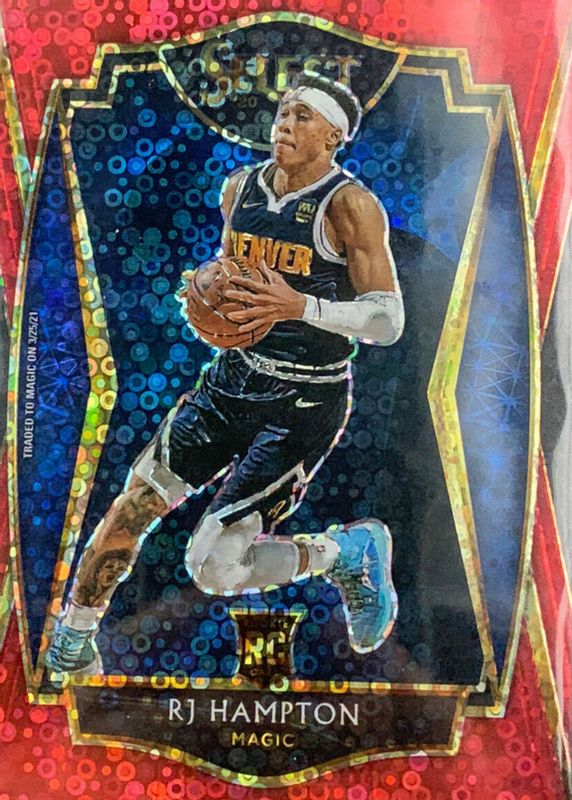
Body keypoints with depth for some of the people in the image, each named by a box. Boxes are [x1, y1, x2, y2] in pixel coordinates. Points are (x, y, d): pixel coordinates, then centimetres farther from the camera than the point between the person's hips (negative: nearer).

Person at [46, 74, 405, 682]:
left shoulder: (349, 204, -12)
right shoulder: (241, 187, 7)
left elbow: (389, 321, -14)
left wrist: (301, 306, -28)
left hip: (305, 403, -6)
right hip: (232, 379, 6)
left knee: (215, 569, -9)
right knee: (133, 504, 2)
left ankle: (350, 552, 17)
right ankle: (70, 648, 28)